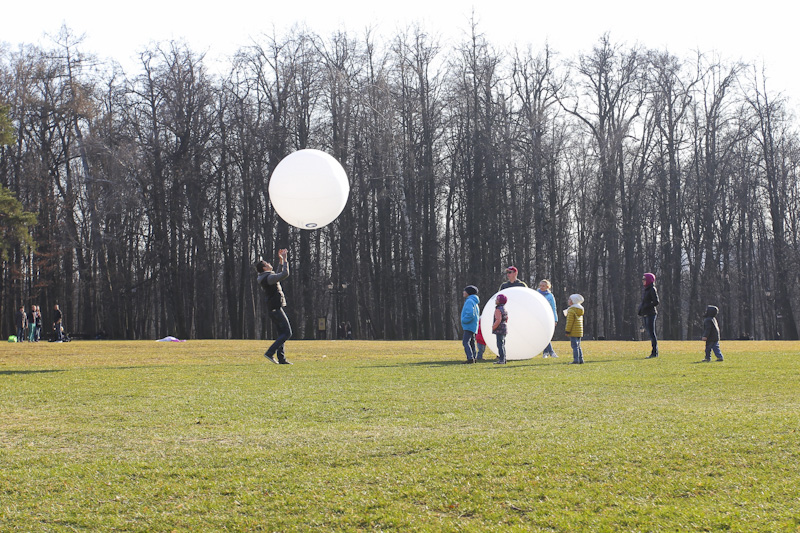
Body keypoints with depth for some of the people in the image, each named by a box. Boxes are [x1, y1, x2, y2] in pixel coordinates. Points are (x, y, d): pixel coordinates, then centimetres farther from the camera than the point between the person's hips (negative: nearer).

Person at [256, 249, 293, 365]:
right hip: (276, 308, -10)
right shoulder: (268, 277, -16)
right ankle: (270, 353, -17)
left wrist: (280, 260, 23)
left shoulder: (267, 277, 15)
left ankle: (281, 358, 8)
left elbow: (279, 275, 31)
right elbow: (285, 274, -24)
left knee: (282, 333, 12)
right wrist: (284, 260, -14)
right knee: (287, 333, -11)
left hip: (273, 308, 10)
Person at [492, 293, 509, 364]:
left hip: (499, 329, -10)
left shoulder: (498, 310, -17)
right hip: (504, 328, 10)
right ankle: (503, 359, 18)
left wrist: (493, 327, -15)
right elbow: (506, 319, 24)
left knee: (500, 345, -9)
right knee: (502, 345, 15)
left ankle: (501, 360, -11)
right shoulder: (504, 309, 14)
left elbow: (498, 320, -24)